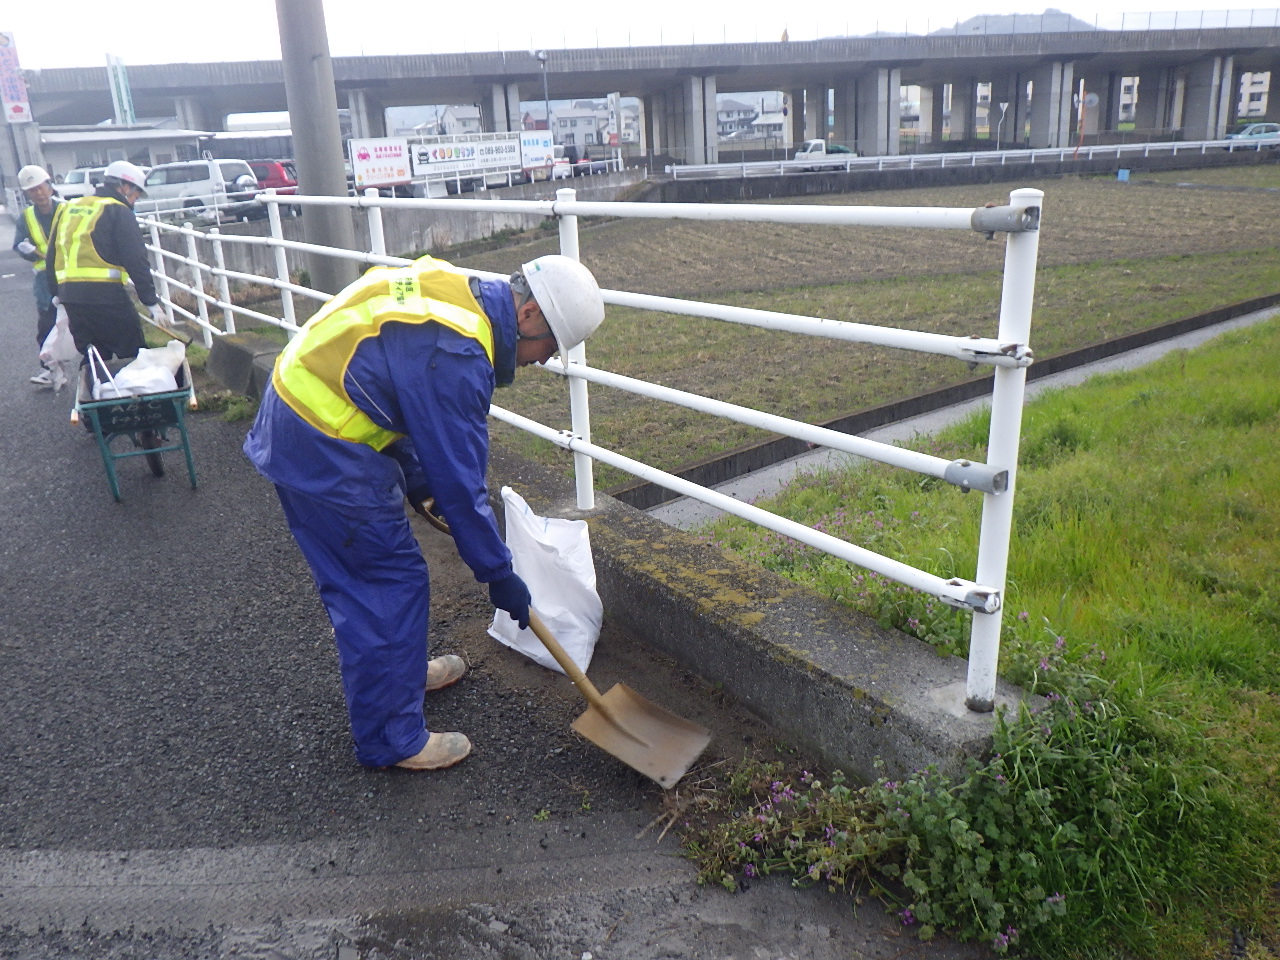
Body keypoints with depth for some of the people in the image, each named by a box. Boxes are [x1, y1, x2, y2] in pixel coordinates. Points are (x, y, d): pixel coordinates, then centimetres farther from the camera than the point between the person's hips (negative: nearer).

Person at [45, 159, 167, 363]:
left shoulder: (67, 209, 22)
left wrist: (57, 293, 28)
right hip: (105, 293, -7)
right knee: (134, 356, -3)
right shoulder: (118, 211, 0)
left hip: (69, 294, 7)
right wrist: (152, 302, -7)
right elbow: (136, 261, -8)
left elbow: (52, 257, 23)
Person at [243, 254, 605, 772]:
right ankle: (393, 740, 13)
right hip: (326, 452, -10)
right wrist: (499, 573, -8)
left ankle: (402, 669, 42)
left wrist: (417, 482, 19)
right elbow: (459, 480, -20)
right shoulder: (455, 354, -25)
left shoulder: (454, 292, 4)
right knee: (391, 581, -1)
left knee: (361, 576, 23)